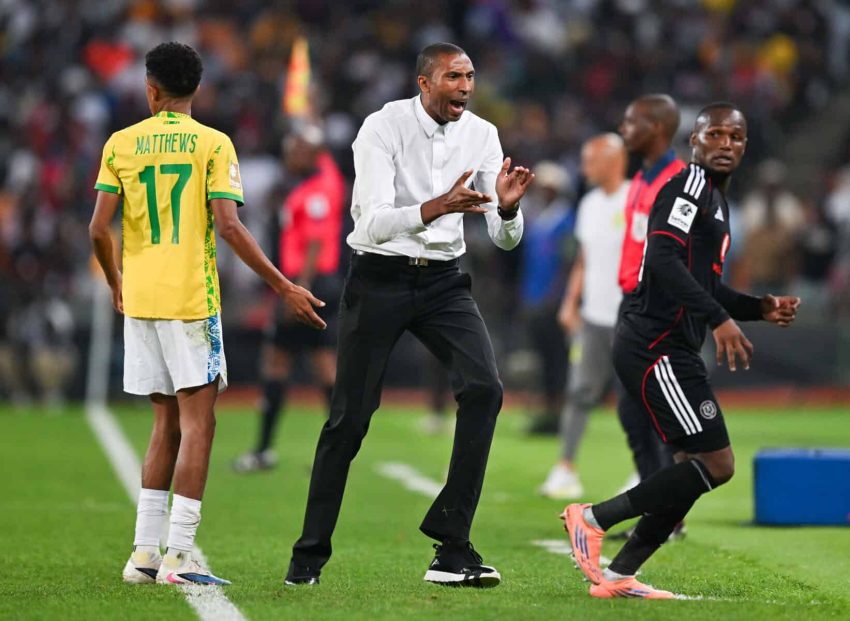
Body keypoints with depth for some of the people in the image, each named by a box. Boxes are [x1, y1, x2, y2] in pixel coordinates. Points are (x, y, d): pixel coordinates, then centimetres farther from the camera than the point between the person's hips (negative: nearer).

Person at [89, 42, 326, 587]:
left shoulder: (121, 144, 7)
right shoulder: (213, 143, -2)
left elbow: (99, 228, 2)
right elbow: (228, 226, -11)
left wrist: (116, 284, 20)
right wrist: (285, 287, -6)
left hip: (139, 298, 4)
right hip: (191, 298, -4)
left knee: (168, 423, 14)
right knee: (197, 423, -3)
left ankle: (145, 552, 10)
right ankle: (179, 557, -11)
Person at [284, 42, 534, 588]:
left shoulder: (481, 135, -1)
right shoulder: (384, 128, -14)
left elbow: (505, 239, -1)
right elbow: (374, 221, -25)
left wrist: (508, 207, -24)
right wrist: (434, 208, -42)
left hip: (444, 281, 4)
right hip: (380, 277, -4)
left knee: (485, 388, -18)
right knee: (350, 417, -2)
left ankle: (452, 549, -15)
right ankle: (310, 556, 14)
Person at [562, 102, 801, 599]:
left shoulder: (716, 199, 22)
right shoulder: (688, 186, -10)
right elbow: (664, 259, -24)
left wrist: (760, 308, 17)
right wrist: (720, 318, -31)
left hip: (674, 352, 11)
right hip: (656, 348, -11)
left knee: (699, 466, 11)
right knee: (717, 463, -12)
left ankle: (618, 576, 13)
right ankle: (594, 519, -5)